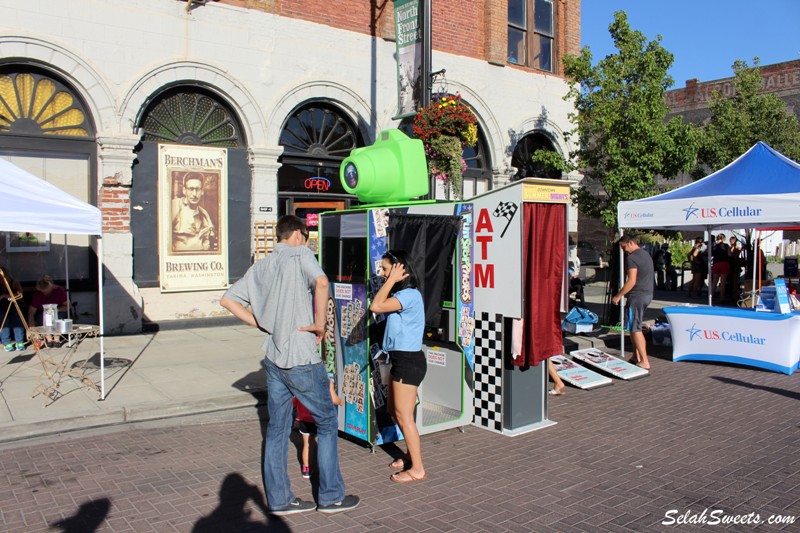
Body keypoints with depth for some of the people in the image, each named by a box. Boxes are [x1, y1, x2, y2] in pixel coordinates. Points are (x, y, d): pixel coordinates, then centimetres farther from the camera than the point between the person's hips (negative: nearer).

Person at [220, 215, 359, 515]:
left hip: (273, 358, 7)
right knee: (327, 422, 9)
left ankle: (279, 500, 21)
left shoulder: (260, 267, 12)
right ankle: (331, 497, 16)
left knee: (277, 429, 13)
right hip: (302, 359, -7)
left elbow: (228, 300, 14)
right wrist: (320, 324, -16)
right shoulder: (300, 254, -7)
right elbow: (321, 283, -27)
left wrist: (262, 325, 12)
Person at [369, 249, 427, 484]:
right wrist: (390, 282, 8)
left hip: (409, 360, -11)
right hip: (400, 359, 11)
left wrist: (391, 280, -19)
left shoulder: (409, 295, -20)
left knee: (404, 416, -3)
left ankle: (417, 469, 8)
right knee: (395, 410, 20)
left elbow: (376, 306, -27)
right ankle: (412, 454, 34)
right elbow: (380, 307, 5)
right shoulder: (400, 294, 13)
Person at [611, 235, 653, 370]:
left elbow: (631, 281, -21)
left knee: (635, 329, -6)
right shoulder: (646, 255, 16)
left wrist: (618, 296, -15)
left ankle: (645, 362, -8)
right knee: (636, 327, 18)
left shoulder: (632, 258, -15)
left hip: (637, 296, -10)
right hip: (648, 294, 10)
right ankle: (636, 356, 22)